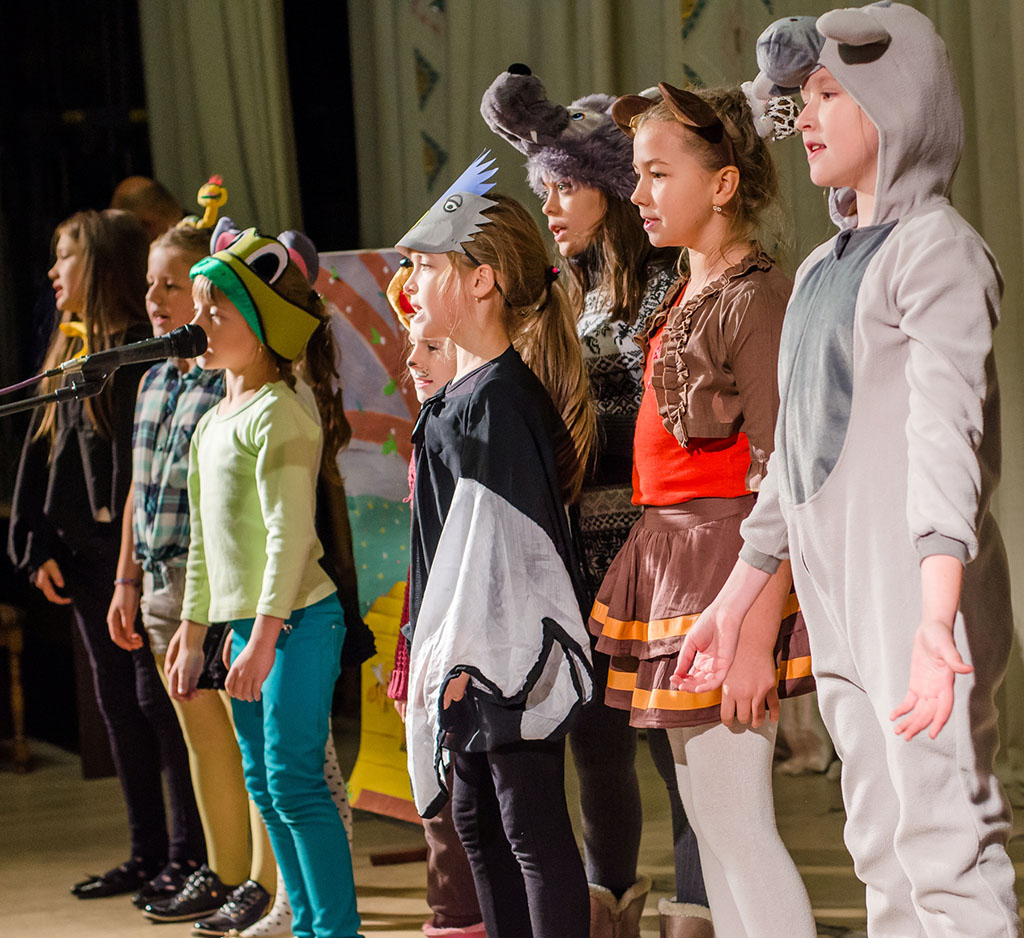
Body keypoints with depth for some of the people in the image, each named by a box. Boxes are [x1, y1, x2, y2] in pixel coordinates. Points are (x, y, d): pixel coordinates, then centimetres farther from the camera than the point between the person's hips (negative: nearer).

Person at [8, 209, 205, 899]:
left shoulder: (142, 350, -12)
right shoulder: (68, 352, 16)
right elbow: (42, 452, 18)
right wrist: (38, 545, 10)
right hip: (83, 550, 9)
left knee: (157, 694, -6)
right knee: (117, 699, 11)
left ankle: (191, 854, 1)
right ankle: (148, 854, 17)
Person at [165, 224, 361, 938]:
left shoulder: (281, 411, -13)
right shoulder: (214, 421, 16)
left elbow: (290, 532, -19)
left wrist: (265, 636, -23)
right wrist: (192, 633, 23)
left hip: (296, 619, -9)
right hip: (243, 623, 9)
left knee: (295, 783, -10)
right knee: (265, 786, 13)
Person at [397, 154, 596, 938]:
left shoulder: (501, 396, -17)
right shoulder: (457, 396, 13)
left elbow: (499, 538, -21)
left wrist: (466, 653, -21)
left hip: (509, 651, -10)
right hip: (465, 655, 10)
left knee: (532, 829, -7)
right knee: (477, 824, 15)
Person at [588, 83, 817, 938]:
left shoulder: (756, 299, -13)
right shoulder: (684, 296, 14)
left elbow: (783, 485, -18)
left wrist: (758, 638, -22)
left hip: (726, 564, -9)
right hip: (672, 560, 9)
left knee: (736, 822, -8)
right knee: (711, 819, 13)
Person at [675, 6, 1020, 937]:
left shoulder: (934, 248, -8)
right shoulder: (822, 268, 19)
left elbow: (944, 429, -21)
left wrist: (935, 613, -32)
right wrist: (736, 597, 26)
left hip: (916, 586, -8)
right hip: (837, 598, 9)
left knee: (945, 841, -13)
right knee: (883, 851, 9)